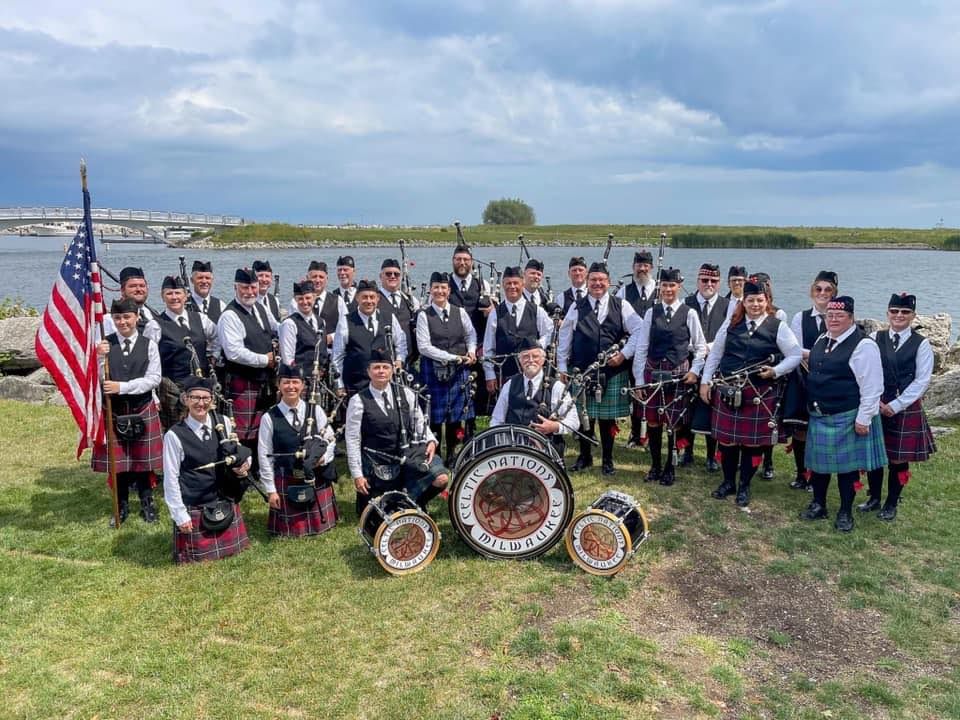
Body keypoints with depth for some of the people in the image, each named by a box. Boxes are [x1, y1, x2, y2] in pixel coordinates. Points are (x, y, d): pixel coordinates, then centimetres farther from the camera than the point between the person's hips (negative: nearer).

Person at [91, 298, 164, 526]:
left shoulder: (148, 344, -3)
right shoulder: (105, 344, -1)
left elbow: (154, 379, -8)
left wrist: (122, 386, -17)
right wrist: (100, 357, -20)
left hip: (143, 411, -1)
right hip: (113, 411, 1)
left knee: (144, 459, 9)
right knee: (117, 462, 9)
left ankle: (147, 503, 26)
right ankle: (121, 506, 26)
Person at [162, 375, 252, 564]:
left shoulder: (224, 423, -3)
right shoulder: (175, 435, -14)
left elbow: (239, 454, 12)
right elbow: (170, 479, -10)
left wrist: (244, 464, -10)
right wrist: (180, 515, -9)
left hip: (226, 504, 4)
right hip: (194, 510, -4)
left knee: (231, 549, 16)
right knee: (199, 557, 8)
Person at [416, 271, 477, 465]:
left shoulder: (460, 312, 5)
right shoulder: (424, 316, -4)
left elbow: (471, 334, 18)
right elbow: (424, 347, -10)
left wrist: (471, 351, -2)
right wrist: (453, 357, -14)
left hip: (459, 370, 3)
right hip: (434, 370, -3)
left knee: (456, 414, 7)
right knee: (435, 414, 3)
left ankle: (453, 453, 19)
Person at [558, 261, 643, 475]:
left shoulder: (621, 306, 2)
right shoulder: (576, 308, 4)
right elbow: (564, 339, 8)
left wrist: (624, 354, -8)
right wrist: (562, 367, 5)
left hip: (613, 372, 0)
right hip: (581, 371, 1)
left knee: (608, 418, 8)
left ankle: (608, 460, 23)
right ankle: (584, 456, 25)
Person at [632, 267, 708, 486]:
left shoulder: (689, 313, -1)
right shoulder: (651, 312, 3)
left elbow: (701, 347, 6)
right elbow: (641, 347, 3)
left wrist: (695, 371, -5)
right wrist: (639, 379, 0)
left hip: (679, 373, -1)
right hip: (653, 372, 2)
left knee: (674, 422, 4)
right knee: (652, 421, 7)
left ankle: (669, 468, 19)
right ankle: (655, 466, 22)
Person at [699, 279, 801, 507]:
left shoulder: (778, 327, -1)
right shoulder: (731, 324, 6)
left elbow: (796, 356, 1)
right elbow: (715, 354, 11)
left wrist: (775, 371, -13)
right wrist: (705, 381, 7)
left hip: (760, 394, -2)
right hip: (727, 391, 2)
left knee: (753, 442, 5)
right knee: (726, 439, 7)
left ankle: (744, 487, 22)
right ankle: (728, 482, 26)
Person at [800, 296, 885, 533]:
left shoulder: (863, 345, -15)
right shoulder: (822, 340, 9)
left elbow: (872, 387, -16)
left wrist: (863, 419, -18)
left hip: (847, 419, -7)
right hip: (819, 416, 7)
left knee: (847, 465, 5)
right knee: (818, 461, 14)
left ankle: (845, 513, 20)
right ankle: (818, 506, 30)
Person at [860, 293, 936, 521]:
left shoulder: (921, 344, -3)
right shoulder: (875, 339, 2)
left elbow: (921, 381, -8)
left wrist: (895, 406, -13)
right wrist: (875, 401, -11)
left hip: (906, 409, -2)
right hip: (875, 406, 2)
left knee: (899, 459, 6)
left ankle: (891, 504, 22)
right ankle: (874, 498, 26)